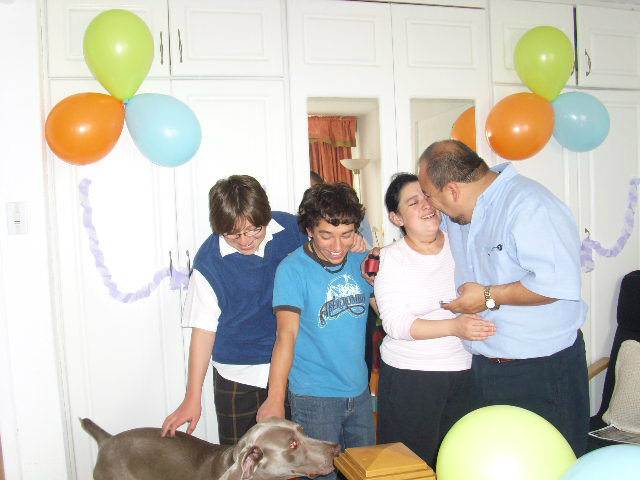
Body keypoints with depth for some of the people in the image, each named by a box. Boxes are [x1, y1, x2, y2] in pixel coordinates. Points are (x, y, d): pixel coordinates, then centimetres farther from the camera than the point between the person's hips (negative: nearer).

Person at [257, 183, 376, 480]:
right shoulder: (293, 269, -14)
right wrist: (275, 398, -29)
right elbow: (287, 333, -23)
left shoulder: (361, 261, 1)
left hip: (359, 390, 5)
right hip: (314, 396, -5)